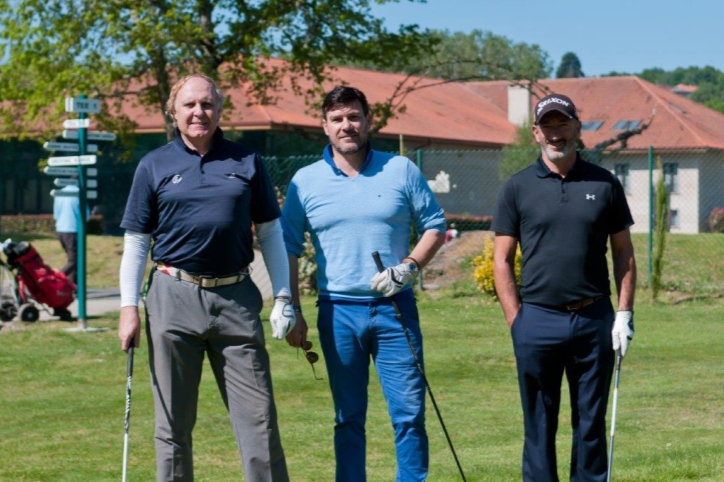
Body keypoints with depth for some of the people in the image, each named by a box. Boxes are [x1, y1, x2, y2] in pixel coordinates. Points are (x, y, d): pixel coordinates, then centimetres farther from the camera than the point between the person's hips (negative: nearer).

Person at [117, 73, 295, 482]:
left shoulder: (247, 163, 9)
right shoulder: (155, 166, 7)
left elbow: (270, 232, 11)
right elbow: (136, 241, 7)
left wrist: (283, 298, 4)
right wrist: (129, 307, -1)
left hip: (237, 297, 1)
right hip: (174, 298, 0)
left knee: (259, 416, -1)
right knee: (174, 422, 6)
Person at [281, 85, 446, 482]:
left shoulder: (401, 171, 4)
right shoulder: (306, 181, 5)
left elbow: (435, 226, 8)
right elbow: (288, 248, 7)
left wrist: (409, 266, -8)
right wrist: (292, 310, 1)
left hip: (395, 308, 0)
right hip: (338, 313, 1)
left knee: (409, 411, -1)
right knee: (348, 417, 8)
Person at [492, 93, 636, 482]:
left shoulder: (605, 184, 7)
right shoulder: (518, 187, 4)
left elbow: (624, 253, 9)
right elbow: (502, 260, 3)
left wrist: (625, 313, 0)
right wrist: (516, 321, -4)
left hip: (594, 319, 1)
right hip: (538, 319, -1)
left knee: (591, 421, 7)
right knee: (539, 425, 5)